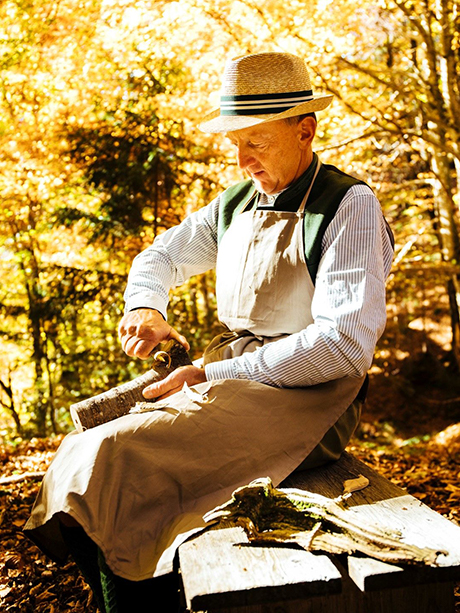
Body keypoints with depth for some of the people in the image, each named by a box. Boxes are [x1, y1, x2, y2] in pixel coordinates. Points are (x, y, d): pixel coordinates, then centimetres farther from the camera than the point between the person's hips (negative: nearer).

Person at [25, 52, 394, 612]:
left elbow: (344, 344, -18)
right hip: (225, 378, 7)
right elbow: (160, 256, 24)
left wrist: (212, 375, -17)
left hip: (305, 398, -7)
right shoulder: (235, 203, 12)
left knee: (113, 456, -23)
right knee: (82, 454, -11)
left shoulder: (349, 206, -9)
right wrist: (144, 307, 0)